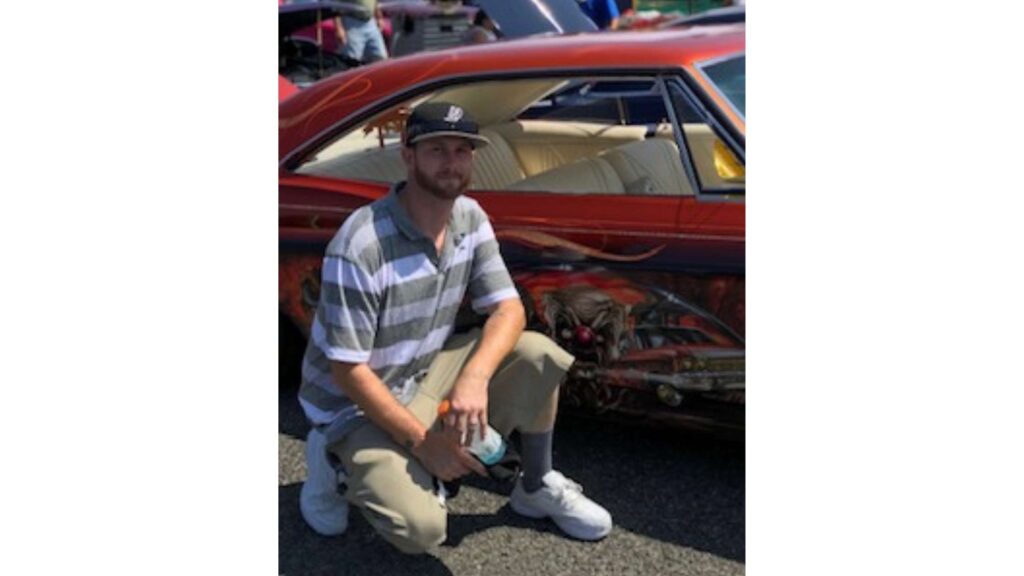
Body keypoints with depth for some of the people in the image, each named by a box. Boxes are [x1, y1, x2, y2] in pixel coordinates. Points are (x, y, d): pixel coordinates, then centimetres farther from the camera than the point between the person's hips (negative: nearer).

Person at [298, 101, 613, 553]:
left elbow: (509, 309, -10)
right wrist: (421, 441, -25)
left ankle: (536, 487, 7)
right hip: (356, 405, -6)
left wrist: (475, 376, -29)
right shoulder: (359, 247, -29)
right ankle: (335, 459, 6)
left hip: (426, 374, 6)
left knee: (537, 355, -15)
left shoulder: (470, 218, -8)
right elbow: (348, 370, -25)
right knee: (422, 529, -23)